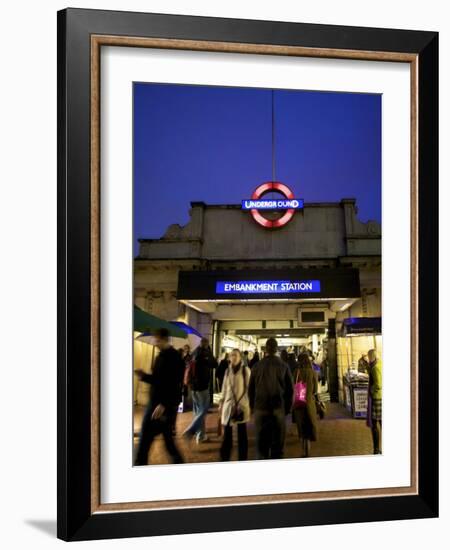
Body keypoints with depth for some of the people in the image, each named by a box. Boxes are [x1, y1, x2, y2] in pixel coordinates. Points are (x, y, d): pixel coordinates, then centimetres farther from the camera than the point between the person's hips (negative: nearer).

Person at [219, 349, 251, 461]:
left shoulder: (246, 370, -3)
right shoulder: (228, 370, 9)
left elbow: (249, 388, -3)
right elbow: (224, 388, 15)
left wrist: (250, 405, -8)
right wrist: (221, 403, 11)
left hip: (241, 405, -3)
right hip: (229, 404, 3)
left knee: (242, 433, 2)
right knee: (227, 433, 4)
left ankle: (242, 459, 10)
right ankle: (224, 458, 13)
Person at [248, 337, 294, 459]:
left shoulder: (257, 366, -2)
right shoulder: (284, 366, -3)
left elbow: (251, 389, 3)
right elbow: (290, 389, -1)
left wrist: (253, 407, 13)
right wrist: (287, 407, 10)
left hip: (260, 408, 1)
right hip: (278, 408, 0)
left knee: (261, 443, 7)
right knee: (278, 443, 7)